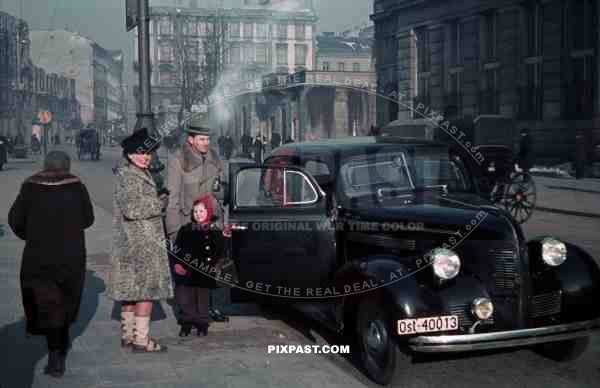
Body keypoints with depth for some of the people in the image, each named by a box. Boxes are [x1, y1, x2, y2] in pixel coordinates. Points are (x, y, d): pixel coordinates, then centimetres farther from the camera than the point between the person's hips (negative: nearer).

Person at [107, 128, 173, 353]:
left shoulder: (141, 173, 15)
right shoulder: (127, 175, -15)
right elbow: (132, 208, -23)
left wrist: (156, 202, 11)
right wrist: (160, 205, -13)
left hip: (131, 243, 10)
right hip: (141, 243, -10)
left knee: (131, 290, 15)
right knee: (147, 290, -6)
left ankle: (127, 335, 24)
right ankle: (141, 340, -1)